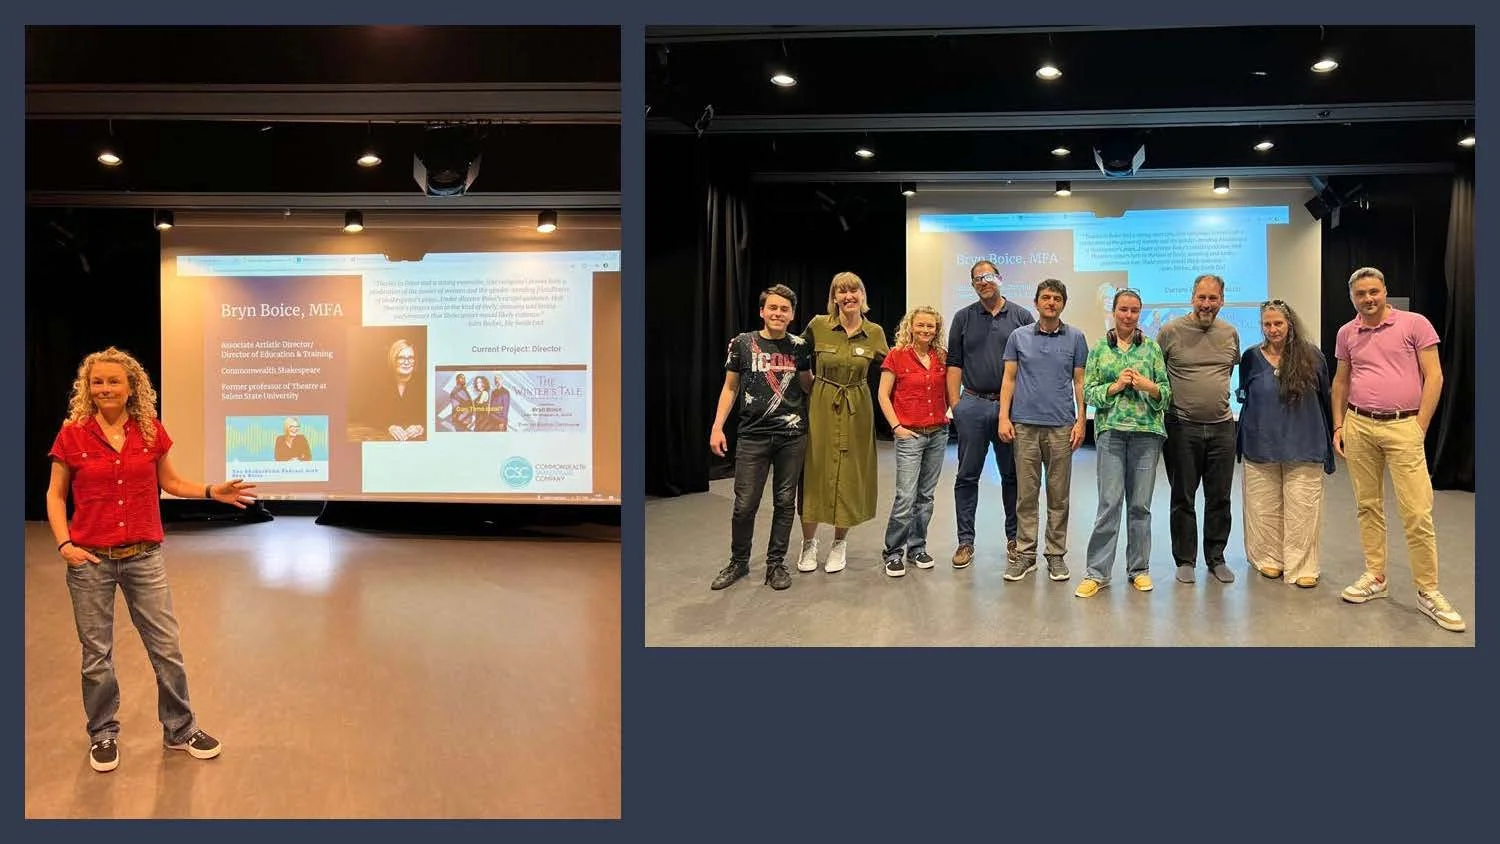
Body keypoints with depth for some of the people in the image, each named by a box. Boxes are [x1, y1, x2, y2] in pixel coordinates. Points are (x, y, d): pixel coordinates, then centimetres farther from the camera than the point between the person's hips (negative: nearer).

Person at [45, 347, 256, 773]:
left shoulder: (151, 431, 1)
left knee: (168, 648, 5)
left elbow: (170, 482, 12)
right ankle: (103, 734, 29)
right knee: (97, 654, 10)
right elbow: (55, 495, 4)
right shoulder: (72, 434, -4)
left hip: (144, 557, 1)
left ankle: (180, 730, 22)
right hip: (91, 561, -1)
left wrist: (211, 491, -2)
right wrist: (64, 543, -8)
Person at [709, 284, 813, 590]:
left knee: (785, 502, 8)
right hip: (753, 436, -1)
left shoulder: (798, 346, 5)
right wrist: (717, 427, -1)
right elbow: (730, 388, 5)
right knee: (745, 504, 1)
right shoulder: (742, 344, 0)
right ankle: (738, 562, 21)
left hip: (792, 435, 2)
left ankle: (776, 563, 22)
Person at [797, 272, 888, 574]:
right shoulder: (818, 326, -6)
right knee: (815, 471, 3)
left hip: (857, 410, 1)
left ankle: (840, 543, 23)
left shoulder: (875, 333, -2)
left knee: (849, 475, 7)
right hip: (821, 407, -1)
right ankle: (809, 543, 19)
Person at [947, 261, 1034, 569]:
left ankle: (1014, 538, 19)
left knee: (1012, 475, 7)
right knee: (967, 476, 3)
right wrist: (955, 404, -1)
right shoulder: (963, 318, 8)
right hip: (973, 405, 1)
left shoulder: (1022, 316, 5)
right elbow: (954, 364, 7)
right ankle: (965, 541, 10)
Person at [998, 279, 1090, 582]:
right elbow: (1009, 379, 6)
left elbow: (1080, 382, 6)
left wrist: (1081, 421, -2)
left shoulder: (1076, 338, 5)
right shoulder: (1019, 336, 6)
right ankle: (1025, 554, 11)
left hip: (1061, 426, 0)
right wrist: (1004, 417, -3)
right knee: (1026, 494, 4)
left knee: (1059, 495, 6)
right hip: (1025, 425, 0)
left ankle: (1056, 555, 15)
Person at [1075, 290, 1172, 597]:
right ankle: (1097, 572, -1)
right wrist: (1116, 385, -10)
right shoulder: (1099, 349, 8)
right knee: (1109, 502, -7)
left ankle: (1139, 569, 17)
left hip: (1147, 430, 1)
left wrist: (1146, 385, -10)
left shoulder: (1152, 347, 10)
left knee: (1140, 503, 5)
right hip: (1111, 429, -1)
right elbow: (1088, 391, 4)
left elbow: (1166, 392, 8)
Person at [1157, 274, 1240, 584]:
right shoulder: (1171, 331, -4)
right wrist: (1165, 402, 1)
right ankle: (1185, 560, 16)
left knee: (1219, 498, 9)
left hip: (1221, 427, 3)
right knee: (1183, 498, 5)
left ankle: (1216, 558, 22)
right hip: (1182, 427, -3)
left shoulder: (1230, 333, 7)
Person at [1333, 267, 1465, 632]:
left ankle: (1428, 592, 4)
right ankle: (1375, 578, 22)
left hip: (1403, 426, -4)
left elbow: (1434, 377, -3)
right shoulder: (1346, 333, 9)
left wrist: (1420, 427, -8)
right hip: (1358, 426, 4)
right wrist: (1338, 426, 11)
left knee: (1417, 513, -5)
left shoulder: (1414, 324, -2)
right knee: (1368, 506, 11)